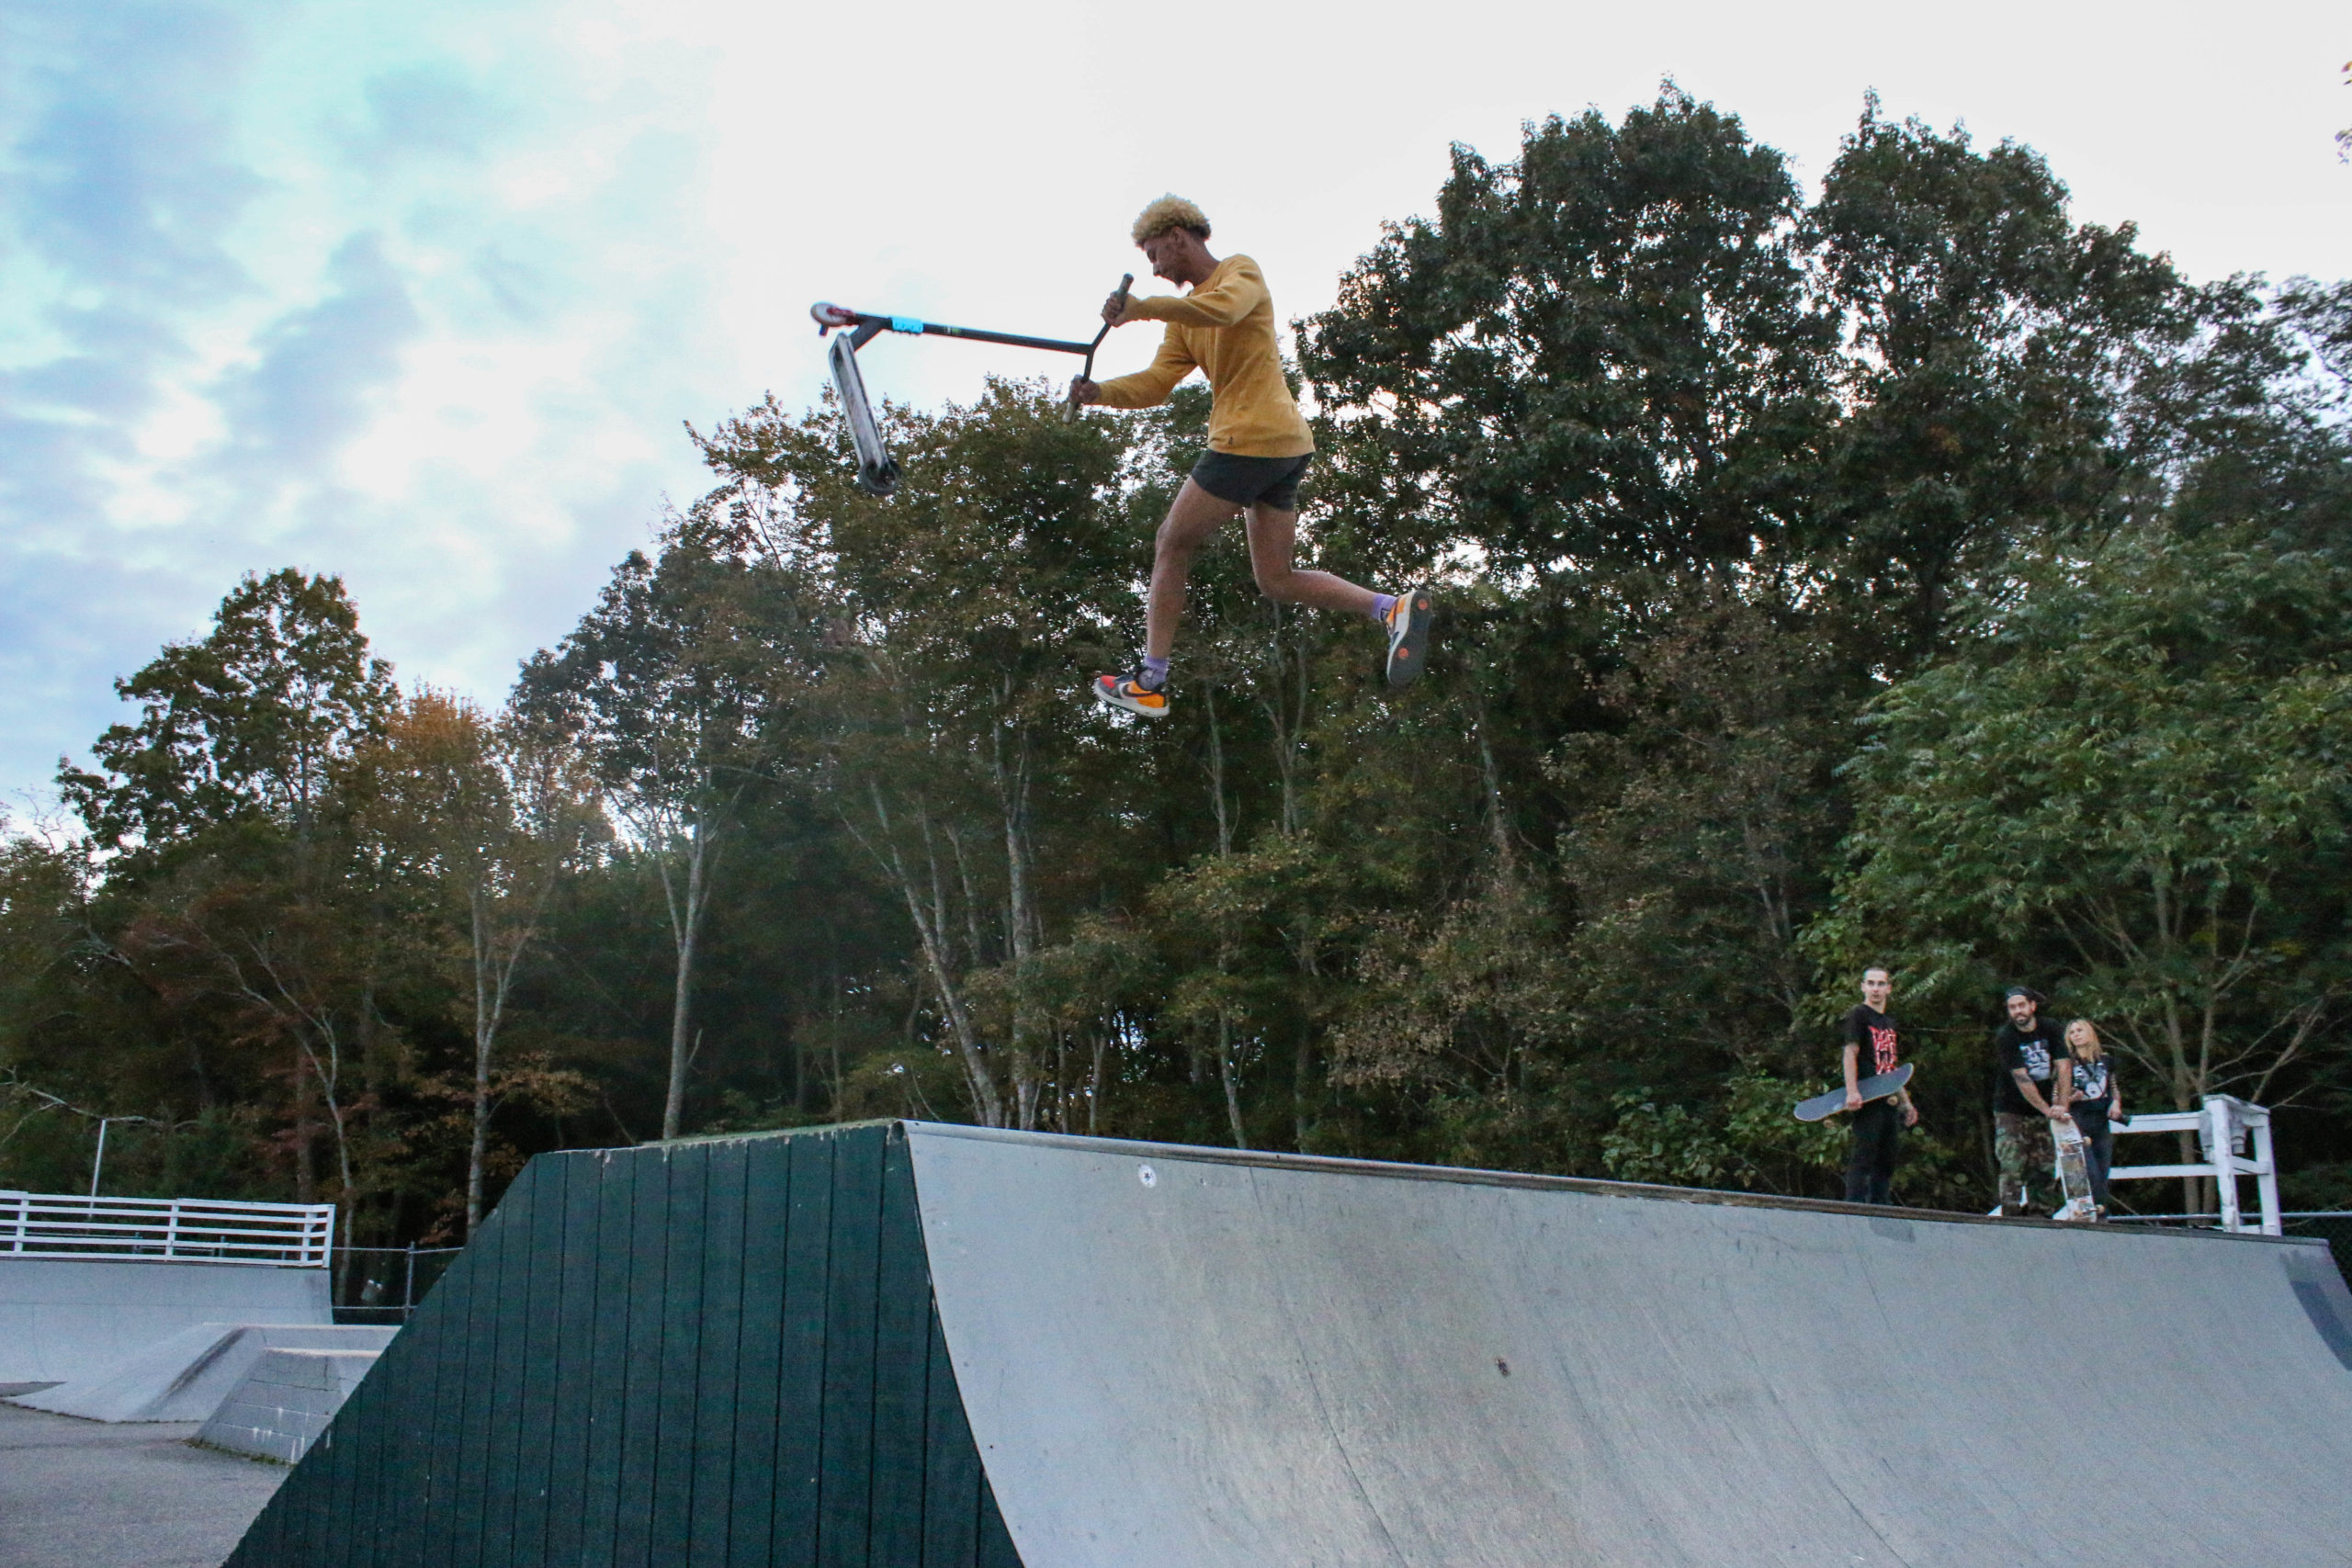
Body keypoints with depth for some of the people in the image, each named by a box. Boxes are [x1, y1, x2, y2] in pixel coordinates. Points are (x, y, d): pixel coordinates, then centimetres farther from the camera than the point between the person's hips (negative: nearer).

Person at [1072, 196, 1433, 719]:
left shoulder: (1241, 271, -2)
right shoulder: (1184, 317, 23)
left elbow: (1224, 307, -27)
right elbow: (1155, 383, 12)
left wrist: (1142, 308, -28)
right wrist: (1100, 391, -5)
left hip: (1252, 439, -10)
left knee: (1173, 547, 0)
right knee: (1277, 580, 8)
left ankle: (1150, 683, 4)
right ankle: (1394, 607, -3)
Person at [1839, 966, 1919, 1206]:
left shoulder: (1891, 1025, 23)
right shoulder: (1858, 1016, 0)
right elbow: (1850, 1053, -11)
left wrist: (1906, 1102, 22)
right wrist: (1852, 1092, -22)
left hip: (1889, 1102, 8)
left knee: (1886, 1160, 8)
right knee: (1863, 1155, -13)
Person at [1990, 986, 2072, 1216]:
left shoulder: (2049, 1029, 0)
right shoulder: (2005, 1037, -12)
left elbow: (2063, 1068, -5)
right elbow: (2021, 1079, -18)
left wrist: (2061, 1106, -16)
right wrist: (2047, 1109, -22)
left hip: (2044, 1111, 4)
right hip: (2011, 1111, -4)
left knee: (2046, 1167, 1)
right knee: (2012, 1167, -11)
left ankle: (2045, 1215, 7)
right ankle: (2010, 1214, -10)